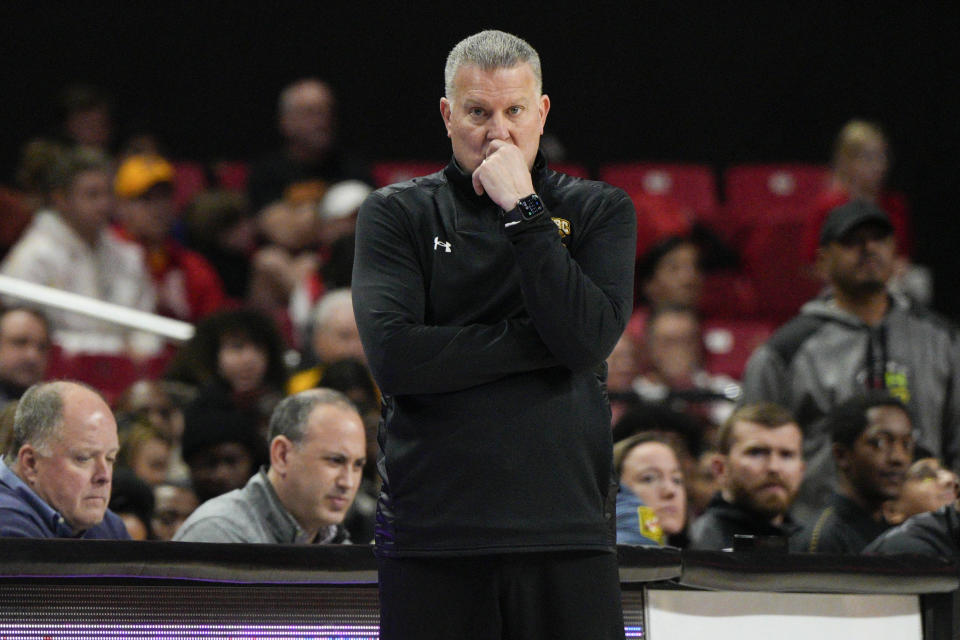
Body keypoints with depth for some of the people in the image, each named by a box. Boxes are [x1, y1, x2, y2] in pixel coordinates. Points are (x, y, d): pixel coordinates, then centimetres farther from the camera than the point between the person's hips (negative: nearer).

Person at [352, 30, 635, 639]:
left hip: (567, 535, 0)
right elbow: (393, 355, -8)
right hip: (430, 534, 0)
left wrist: (523, 211, -10)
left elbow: (589, 338, -8)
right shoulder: (397, 214, 7)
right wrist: (537, 342, -8)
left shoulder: (599, 211, 9)